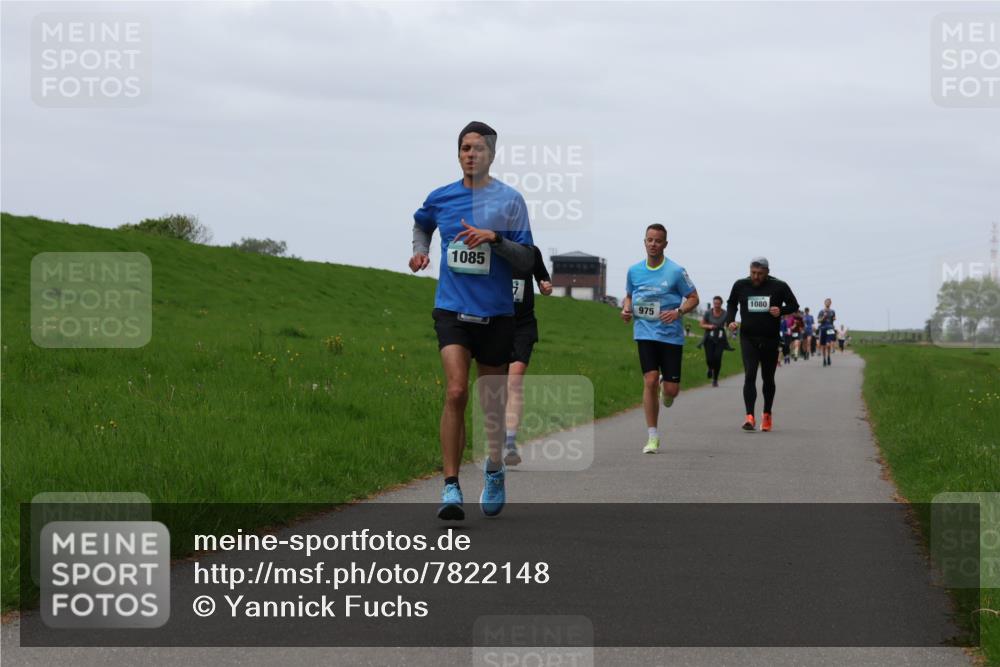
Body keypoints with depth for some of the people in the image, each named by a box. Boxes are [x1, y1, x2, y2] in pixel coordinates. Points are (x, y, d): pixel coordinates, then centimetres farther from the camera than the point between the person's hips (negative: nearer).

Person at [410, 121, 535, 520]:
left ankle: (494, 471, 36)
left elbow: (527, 260, -3)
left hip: (495, 314, 0)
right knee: (456, 392, -18)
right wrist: (419, 249, 10)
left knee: (493, 403, 9)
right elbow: (421, 224, 30)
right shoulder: (441, 198, 7)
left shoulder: (509, 199, -1)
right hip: (452, 309, 0)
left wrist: (494, 238, -19)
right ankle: (451, 487, -17)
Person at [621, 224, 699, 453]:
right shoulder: (634, 271, 6)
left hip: (671, 334, -2)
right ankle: (652, 437, -4)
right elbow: (629, 295, 21)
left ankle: (666, 390, 40)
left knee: (671, 389, -2)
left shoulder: (676, 271, -5)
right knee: (650, 381, -12)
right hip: (645, 333, 2)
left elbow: (693, 298, 1)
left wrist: (678, 312, -17)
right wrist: (626, 309, 0)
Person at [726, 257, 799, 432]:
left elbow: (794, 306, 6)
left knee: (768, 378, 12)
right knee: (749, 375, -15)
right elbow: (731, 304, 19)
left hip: (770, 339, 0)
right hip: (748, 339, 0)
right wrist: (731, 320, 2)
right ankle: (749, 417, -21)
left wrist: (781, 310, -15)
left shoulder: (779, 287, -3)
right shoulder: (740, 286, 2)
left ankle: (767, 415, 30)